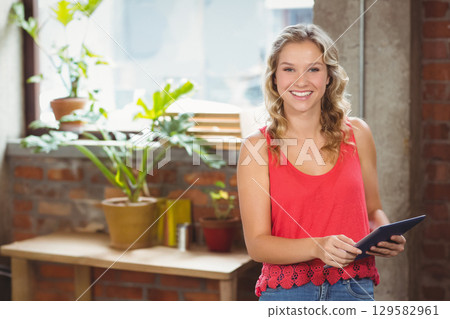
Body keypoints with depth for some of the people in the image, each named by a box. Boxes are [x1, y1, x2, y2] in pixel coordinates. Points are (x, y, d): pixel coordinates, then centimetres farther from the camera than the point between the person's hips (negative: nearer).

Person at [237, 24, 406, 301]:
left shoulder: (356, 135, 3)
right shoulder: (257, 148, -4)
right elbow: (257, 244, -8)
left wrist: (387, 237, -6)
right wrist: (317, 248, -24)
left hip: (354, 291, 2)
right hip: (286, 294, -2)